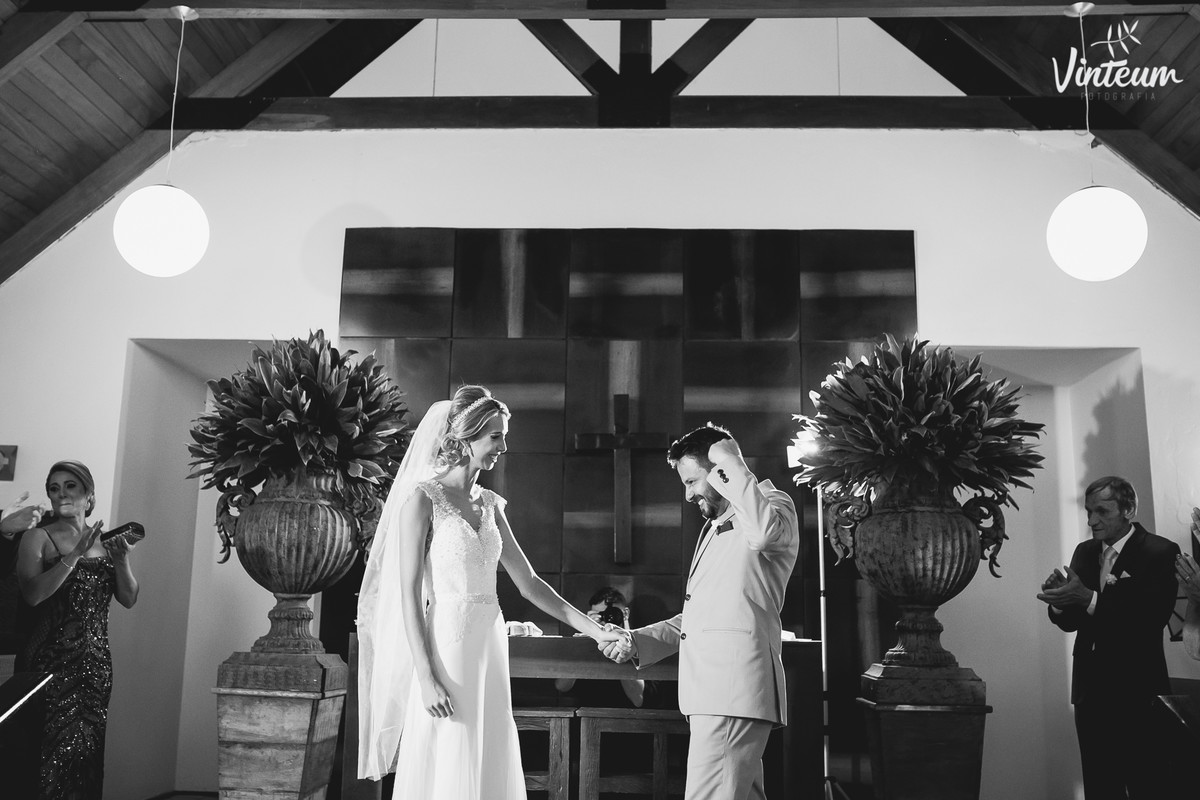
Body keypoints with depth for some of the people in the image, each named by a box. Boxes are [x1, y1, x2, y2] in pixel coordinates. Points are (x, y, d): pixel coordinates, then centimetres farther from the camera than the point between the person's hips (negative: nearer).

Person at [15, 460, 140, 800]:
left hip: (95, 663, 3)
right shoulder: (38, 538, 0)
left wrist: (122, 560, -10)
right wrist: (75, 555, -21)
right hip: (49, 662, -3)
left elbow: (129, 599, 6)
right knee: (56, 749, -5)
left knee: (89, 749, 6)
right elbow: (32, 594, -15)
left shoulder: (107, 542, 10)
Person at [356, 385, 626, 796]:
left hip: (489, 649, 6)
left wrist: (595, 630, 9)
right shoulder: (422, 499, -8)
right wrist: (426, 677, -17)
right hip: (446, 651, -6)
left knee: (491, 769, 10)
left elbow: (528, 583, 13)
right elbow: (409, 595, -11)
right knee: (448, 773, 1)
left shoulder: (489, 504, 11)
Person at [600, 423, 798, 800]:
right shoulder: (717, 527, 27)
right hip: (712, 689, 9)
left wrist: (732, 462, -13)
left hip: (734, 688, -9)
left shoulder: (773, 503, 1)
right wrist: (637, 642, 16)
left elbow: (764, 531, -26)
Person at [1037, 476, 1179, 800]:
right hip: (1091, 691, 5)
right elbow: (1071, 621, 9)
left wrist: (1088, 599, -29)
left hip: (1137, 692, -5)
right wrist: (1059, 599, -13)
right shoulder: (1084, 552, 10)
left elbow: (1153, 618, -21)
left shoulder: (1160, 552, -7)